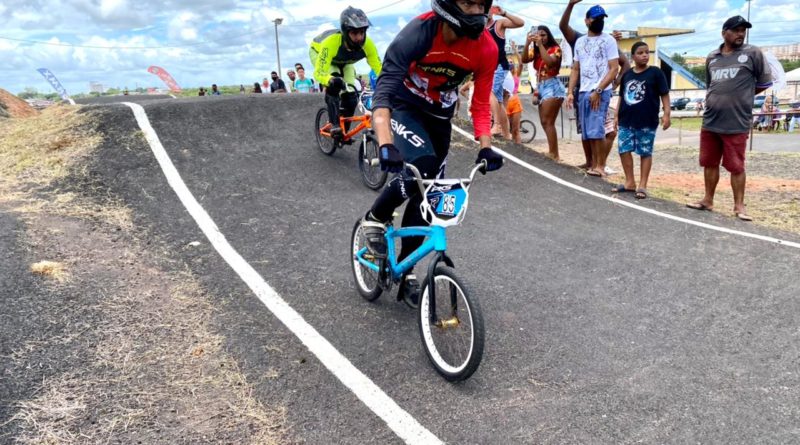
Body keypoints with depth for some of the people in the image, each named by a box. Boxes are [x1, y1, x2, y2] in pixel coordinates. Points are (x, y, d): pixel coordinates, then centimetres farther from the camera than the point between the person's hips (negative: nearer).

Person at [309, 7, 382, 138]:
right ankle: (334, 125, -24)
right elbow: (319, 73, -46)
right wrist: (330, 80, -67)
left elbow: (379, 69, -30)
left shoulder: (367, 44, -35)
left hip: (343, 61, 4)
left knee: (351, 97, -7)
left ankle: (344, 131, 14)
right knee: (334, 83, -33)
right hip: (319, 52, -4)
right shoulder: (331, 42, -44)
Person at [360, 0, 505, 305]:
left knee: (426, 195, 5)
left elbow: (480, 103, -10)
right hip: (404, 107, -4)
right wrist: (385, 145, -53)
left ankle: (405, 271, 20)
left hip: (439, 116, 4)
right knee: (421, 168, -32)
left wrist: (485, 147, -27)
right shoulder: (419, 32, -31)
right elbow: (384, 90, -38)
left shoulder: (486, 48, -20)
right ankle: (376, 219, -3)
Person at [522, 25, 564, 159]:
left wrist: (540, 44, -18)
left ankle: (553, 155, -16)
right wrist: (527, 43, -14)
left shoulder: (555, 49, -1)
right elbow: (524, 60, -2)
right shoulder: (535, 51, 15)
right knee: (546, 123, 5)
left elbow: (549, 62, -21)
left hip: (552, 87, -7)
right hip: (540, 87, 7)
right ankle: (553, 154, 8)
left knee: (547, 122, -15)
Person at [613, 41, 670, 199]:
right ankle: (630, 182, 18)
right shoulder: (627, 75, 10)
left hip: (647, 122, -4)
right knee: (624, 150, 5)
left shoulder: (655, 72, -2)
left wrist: (666, 114, -9)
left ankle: (642, 185, 9)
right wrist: (616, 116, 13)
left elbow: (664, 95, -2)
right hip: (626, 121, 4)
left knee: (645, 152, 3)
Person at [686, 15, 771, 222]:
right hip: (710, 122, 4)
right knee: (709, 163, 11)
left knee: (736, 166, 0)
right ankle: (708, 200, 22)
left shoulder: (753, 53, -1)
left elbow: (765, 81, 5)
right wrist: (715, 100, 11)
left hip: (736, 123, -4)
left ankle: (739, 205, 10)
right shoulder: (712, 57, 12)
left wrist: (742, 96, 9)